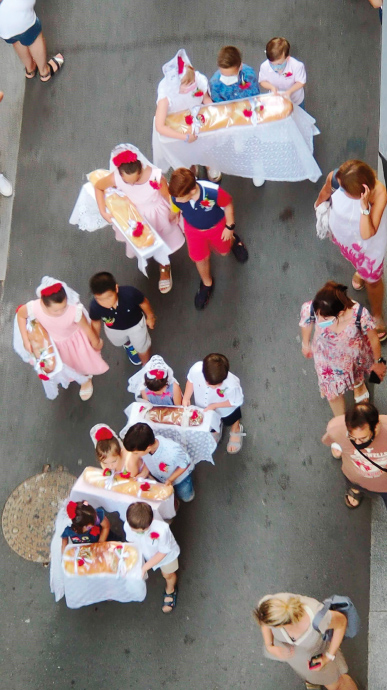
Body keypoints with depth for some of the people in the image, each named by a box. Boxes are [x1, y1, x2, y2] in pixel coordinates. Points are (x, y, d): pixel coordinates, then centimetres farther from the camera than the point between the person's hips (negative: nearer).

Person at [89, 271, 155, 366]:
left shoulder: (130, 293, -44)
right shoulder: (95, 306, -40)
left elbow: (143, 302, -20)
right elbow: (95, 323, -16)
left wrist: (150, 317, -2)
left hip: (136, 324, -1)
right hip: (114, 330, 1)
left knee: (142, 348, 25)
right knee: (121, 342, 35)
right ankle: (128, 345, 72)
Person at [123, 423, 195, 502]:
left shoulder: (173, 451, -49)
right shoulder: (142, 446, -35)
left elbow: (184, 465, -25)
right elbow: (147, 461, -10)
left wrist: (170, 479, -27)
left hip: (179, 473, -3)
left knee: (186, 498, 9)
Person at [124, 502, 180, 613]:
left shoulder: (162, 530, -48)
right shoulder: (128, 526, -38)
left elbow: (162, 553, -29)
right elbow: (132, 542, -15)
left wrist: (144, 568, -30)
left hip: (166, 554, -2)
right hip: (145, 553, 2)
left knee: (168, 575, 23)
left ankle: (170, 591, 58)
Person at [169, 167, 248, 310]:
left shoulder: (213, 191, -44)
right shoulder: (176, 196, -36)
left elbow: (228, 205, -23)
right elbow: (175, 211, -11)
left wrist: (229, 227, -11)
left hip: (217, 226, -1)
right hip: (193, 229, 1)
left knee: (224, 251, 27)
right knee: (200, 259, 19)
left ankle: (233, 241, 66)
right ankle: (207, 285, 51)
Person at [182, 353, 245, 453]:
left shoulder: (232, 385, -48)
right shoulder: (196, 369, -41)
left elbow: (236, 401, -26)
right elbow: (191, 380, -16)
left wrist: (215, 405, -30)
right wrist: (186, 398, -21)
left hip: (226, 410, -2)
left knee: (231, 421, 35)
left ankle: (236, 431, 70)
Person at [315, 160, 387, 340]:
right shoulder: (335, 177, -34)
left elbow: (367, 234, -44)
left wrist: (365, 207, -56)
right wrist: (318, 204, 16)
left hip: (368, 243, -3)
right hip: (342, 233, 3)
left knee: (372, 280, 19)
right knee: (353, 257, 37)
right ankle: (360, 270, 75)